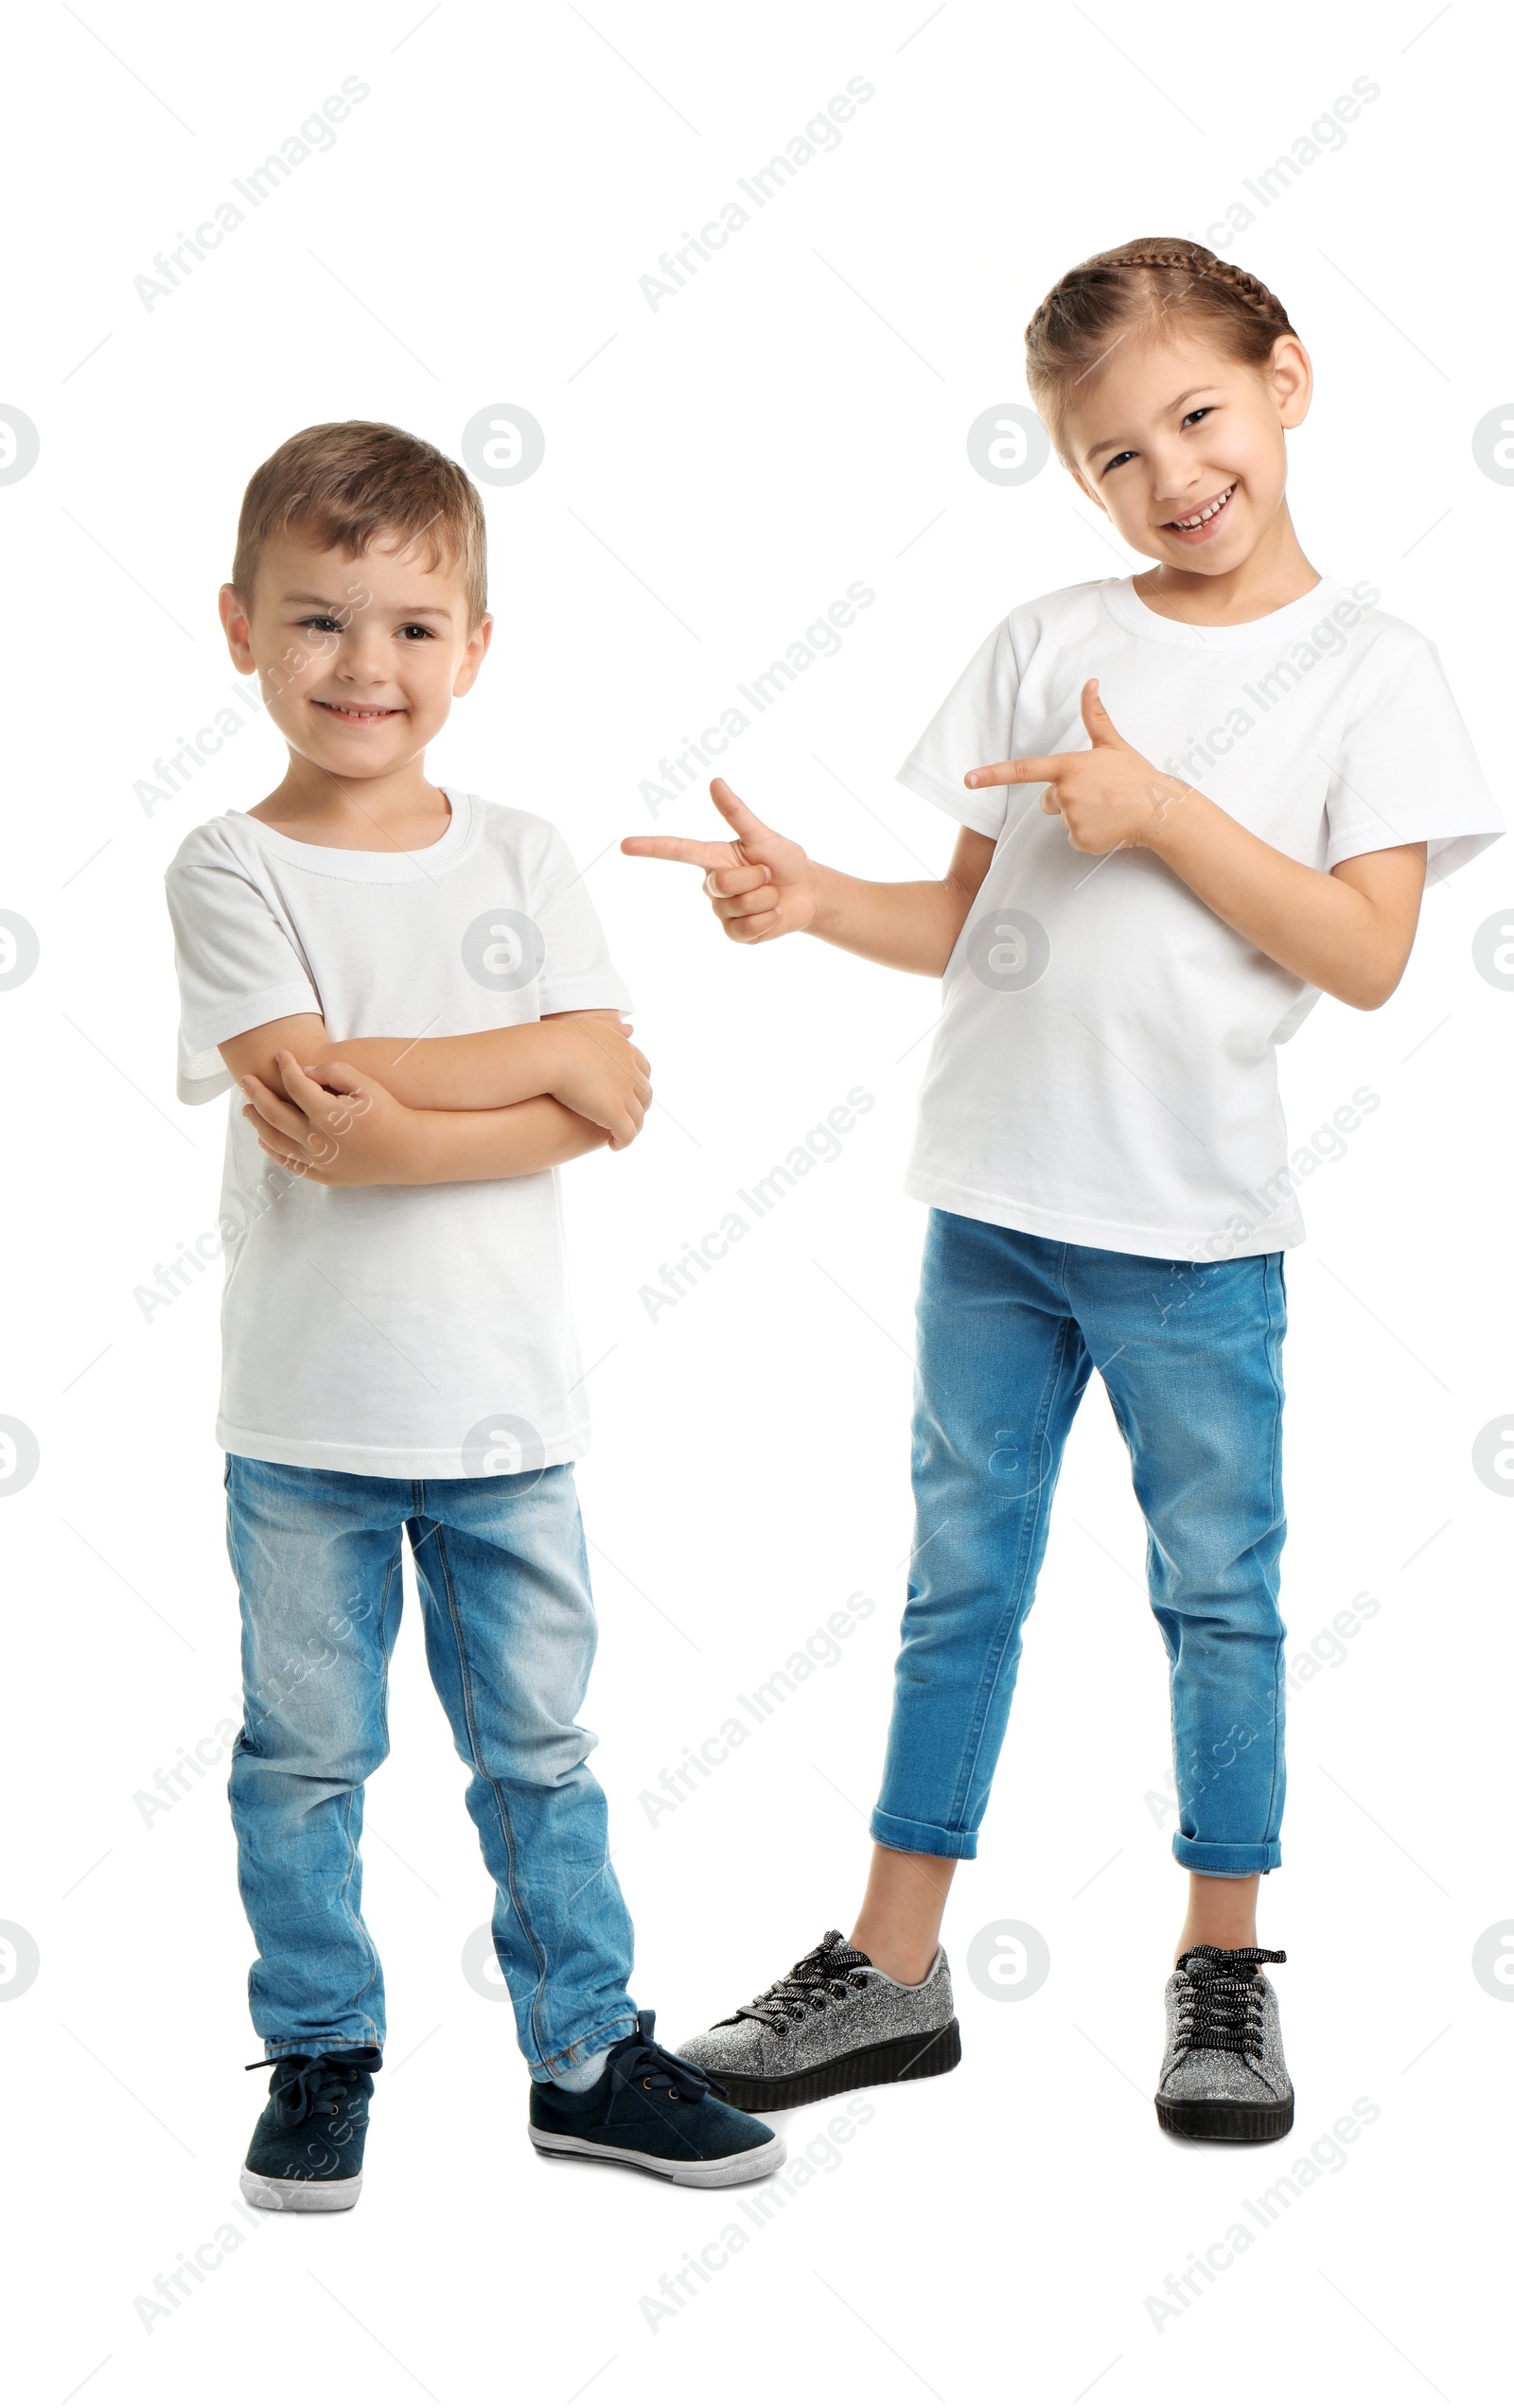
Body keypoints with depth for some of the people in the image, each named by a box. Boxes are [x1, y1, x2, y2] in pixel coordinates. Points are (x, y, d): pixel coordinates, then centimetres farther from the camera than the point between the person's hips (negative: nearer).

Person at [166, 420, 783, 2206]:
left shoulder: (520, 858, 4)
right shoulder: (232, 871, -6)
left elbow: (612, 1098, -6)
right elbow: (305, 1119, -18)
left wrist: (387, 1081, -17)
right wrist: (543, 1069, -16)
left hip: (507, 1403, 2)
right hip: (306, 1416, -2)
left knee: (538, 1747, 13)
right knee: (306, 1755, 10)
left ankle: (590, 2055, 25)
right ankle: (319, 2058, 26)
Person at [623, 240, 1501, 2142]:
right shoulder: (1047, 644, 6)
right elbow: (967, 919, 9)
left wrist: (1162, 810, -16)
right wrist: (815, 904, -9)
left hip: (1196, 1221, -3)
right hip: (994, 1200, 3)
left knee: (1218, 1590, 9)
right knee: (961, 1580, 11)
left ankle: (1224, 1963, 24)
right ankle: (891, 1965, 21)